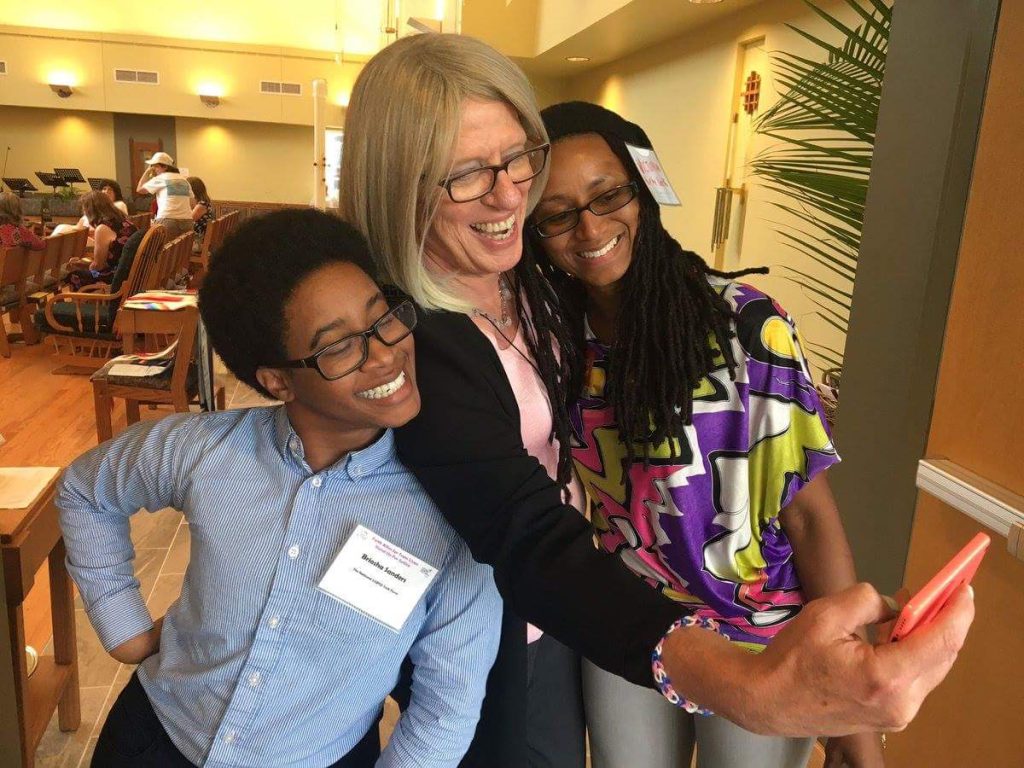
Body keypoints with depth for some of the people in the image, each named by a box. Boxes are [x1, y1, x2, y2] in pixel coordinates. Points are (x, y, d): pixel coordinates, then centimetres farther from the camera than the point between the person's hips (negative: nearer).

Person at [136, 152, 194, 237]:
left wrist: (147, 172, 20)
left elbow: (139, 189, 13)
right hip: (186, 221, 5)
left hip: (167, 220, -5)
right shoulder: (184, 180, 20)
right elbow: (191, 204, 19)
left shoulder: (160, 178, 5)